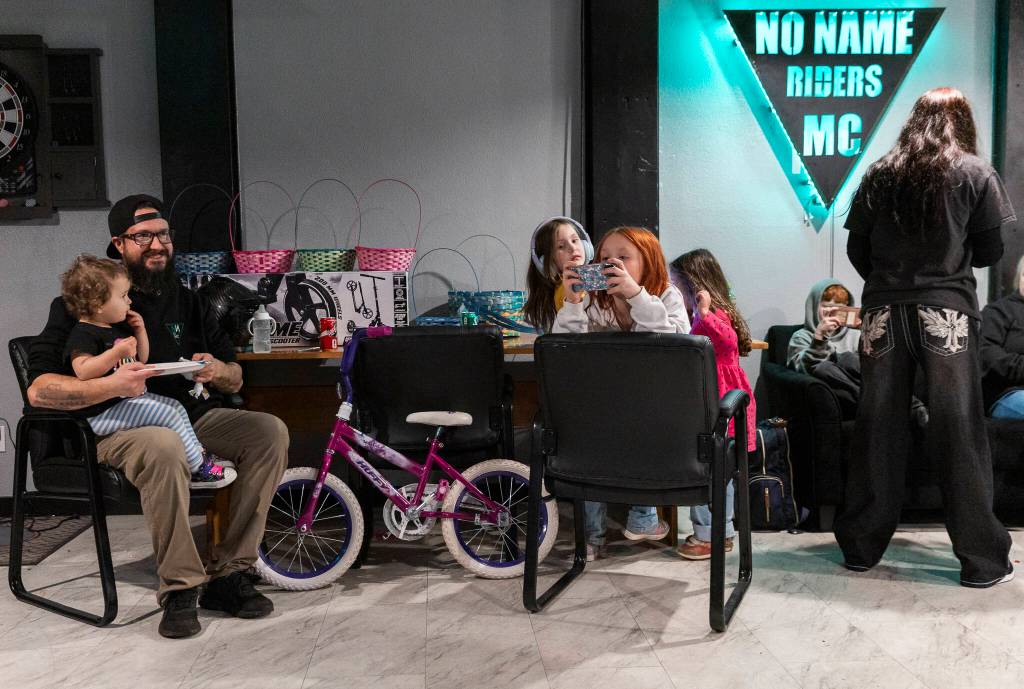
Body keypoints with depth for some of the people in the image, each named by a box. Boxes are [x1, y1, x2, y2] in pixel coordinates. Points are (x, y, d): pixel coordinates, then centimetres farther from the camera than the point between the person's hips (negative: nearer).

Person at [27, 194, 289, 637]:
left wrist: (218, 371, -9)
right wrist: (112, 386, -30)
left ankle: (228, 574, -15)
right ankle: (179, 588, -24)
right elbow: (38, 390, -13)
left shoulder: (187, 301, 15)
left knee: (270, 431, -20)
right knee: (164, 448, -40)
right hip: (119, 426, -5)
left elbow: (235, 380, 17)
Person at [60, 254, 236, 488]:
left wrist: (140, 331, 9)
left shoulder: (118, 328, 14)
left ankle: (198, 453, 11)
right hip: (101, 413, -10)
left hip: (128, 399, 10)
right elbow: (82, 371, -32)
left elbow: (141, 360, 23)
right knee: (167, 413, -17)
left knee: (175, 406, 11)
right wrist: (116, 353, -35)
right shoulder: (83, 334, -16)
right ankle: (197, 469, -10)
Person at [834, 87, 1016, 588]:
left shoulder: (879, 173, 7)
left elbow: (857, 250, 8)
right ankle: (981, 559, 7)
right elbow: (990, 252, 3)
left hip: (884, 312, 2)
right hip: (946, 312, -2)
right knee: (958, 433, 1)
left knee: (878, 429, 7)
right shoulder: (975, 174, 2)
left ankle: (861, 546, 15)